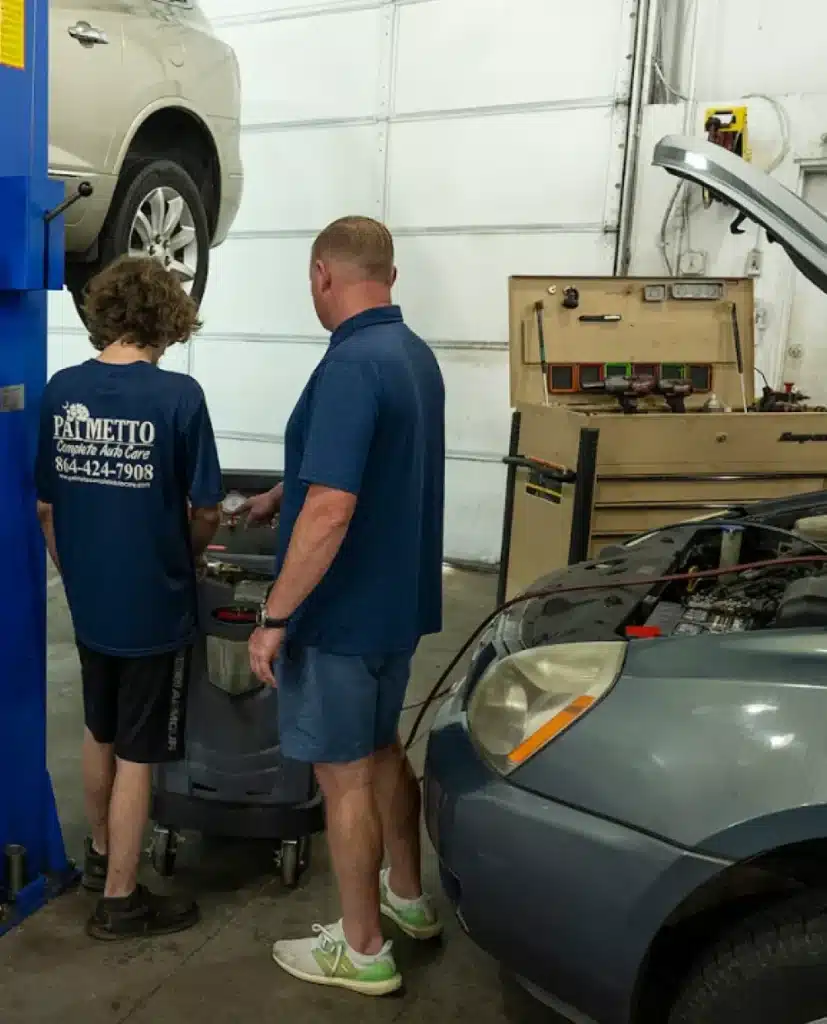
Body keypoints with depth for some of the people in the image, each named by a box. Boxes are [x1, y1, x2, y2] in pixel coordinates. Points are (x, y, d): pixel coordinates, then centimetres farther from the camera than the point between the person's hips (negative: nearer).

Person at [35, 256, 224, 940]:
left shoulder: (61, 390, -3)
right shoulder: (178, 396, -17)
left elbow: (45, 505, 3)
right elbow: (205, 509, -11)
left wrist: (74, 572, 17)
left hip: (88, 601, 5)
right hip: (154, 604, -5)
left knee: (100, 733, 24)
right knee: (136, 754, 8)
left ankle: (101, 855, 44)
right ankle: (120, 900, 21)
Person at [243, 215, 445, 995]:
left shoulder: (350, 366, -23)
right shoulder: (415, 356, 8)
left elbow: (331, 510, -29)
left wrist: (274, 618, -20)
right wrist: (283, 495, 32)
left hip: (343, 611, -9)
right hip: (397, 601, 9)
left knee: (343, 774, 6)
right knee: (381, 749, 23)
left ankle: (362, 951, 23)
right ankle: (408, 898, 41)